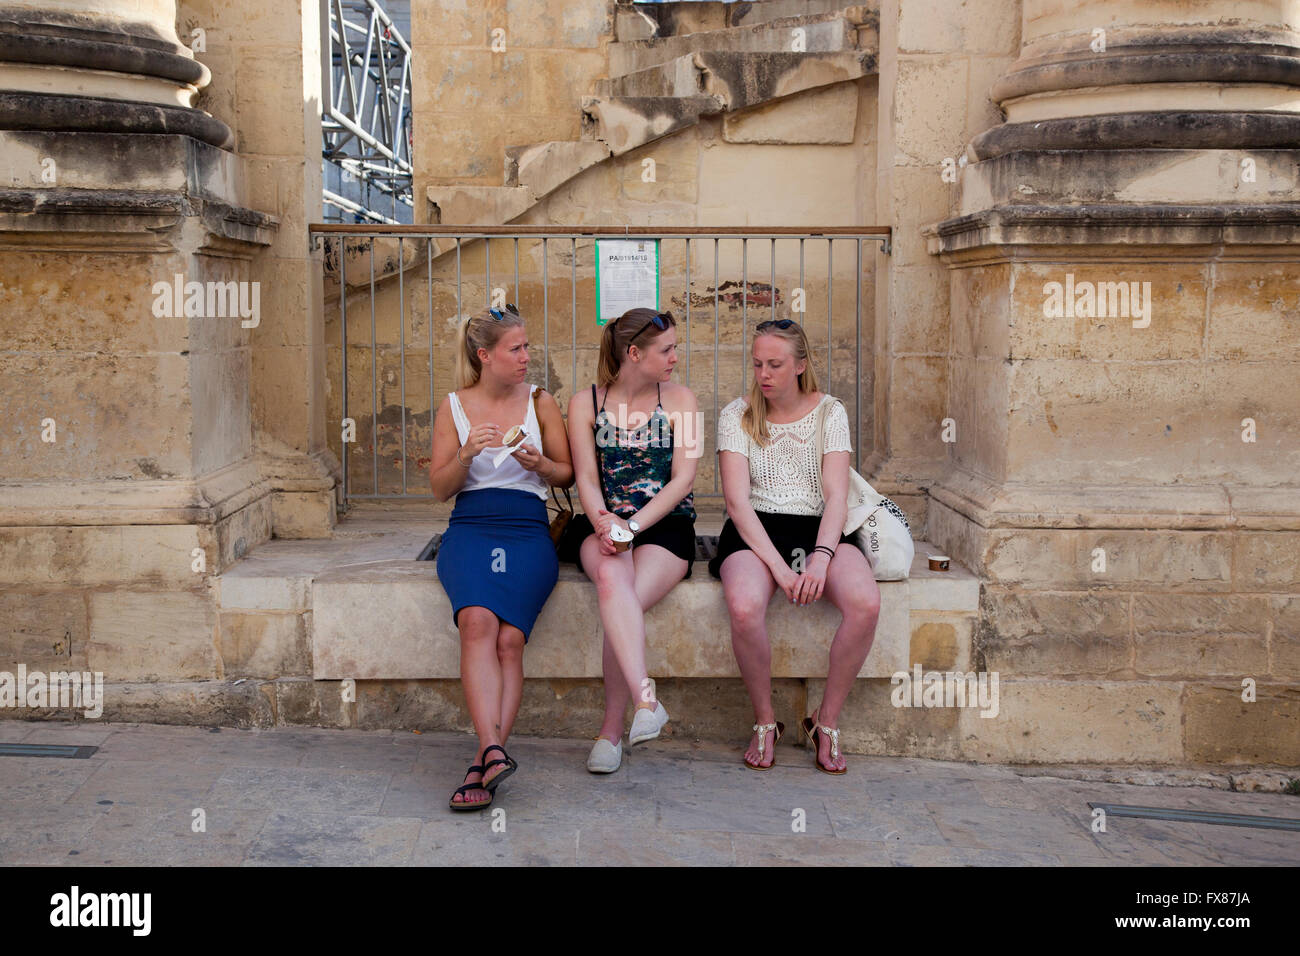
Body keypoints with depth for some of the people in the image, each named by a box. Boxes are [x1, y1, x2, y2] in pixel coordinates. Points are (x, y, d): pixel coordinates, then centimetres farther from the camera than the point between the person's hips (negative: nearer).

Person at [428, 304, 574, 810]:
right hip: (470, 527, 0)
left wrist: (540, 464, -6)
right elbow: (440, 488, 10)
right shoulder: (453, 407, 12)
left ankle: (481, 766, -27)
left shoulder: (540, 402, 13)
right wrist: (467, 454, -9)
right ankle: (494, 749, -40)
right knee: (478, 621, -31)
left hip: (528, 530, 0)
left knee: (509, 637, -26)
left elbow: (568, 475, 16)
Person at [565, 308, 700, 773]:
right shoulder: (585, 403, 8)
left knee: (621, 599, -30)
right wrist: (603, 524, -20)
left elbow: (682, 479, -2)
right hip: (604, 525, 1)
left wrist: (632, 525, -16)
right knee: (612, 576, -36)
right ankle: (645, 699, -46)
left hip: (665, 525, 0)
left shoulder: (680, 399, 6)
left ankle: (612, 728, -23)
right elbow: (587, 479, 2)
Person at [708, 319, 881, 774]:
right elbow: (737, 500, -6)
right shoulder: (737, 415, 4)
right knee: (744, 607, -35)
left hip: (818, 528, 1)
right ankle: (765, 721, -9)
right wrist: (778, 565, -19)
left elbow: (836, 497, -2)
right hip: (754, 532, -1)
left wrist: (820, 558, -20)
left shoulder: (829, 412, 7)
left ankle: (827, 719, -8)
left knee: (866, 603, -30)